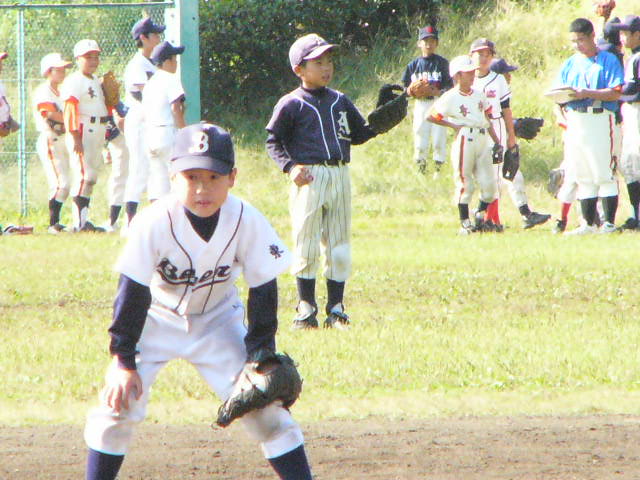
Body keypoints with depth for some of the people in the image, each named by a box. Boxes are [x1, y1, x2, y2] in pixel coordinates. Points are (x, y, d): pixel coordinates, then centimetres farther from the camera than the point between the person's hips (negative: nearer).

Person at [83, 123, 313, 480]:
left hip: (219, 320, 1)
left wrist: (260, 358, -13)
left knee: (265, 404, -8)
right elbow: (133, 291, -20)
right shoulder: (155, 222, -28)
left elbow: (264, 292, -12)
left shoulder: (247, 222, -23)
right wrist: (123, 360, -20)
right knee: (119, 404, -14)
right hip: (157, 319, -1)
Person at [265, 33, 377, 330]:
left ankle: (335, 308, 13)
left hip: (339, 175, 5)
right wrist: (289, 166, -15)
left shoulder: (340, 101, 13)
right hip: (309, 178, -5)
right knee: (306, 246, -2)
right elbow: (273, 140, -1)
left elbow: (359, 134, 20)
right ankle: (306, 308, 7)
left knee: (340, 247, 6)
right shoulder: (291, 104, -3)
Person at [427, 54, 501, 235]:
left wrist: (497, 143, 16)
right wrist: (453, 126, -7)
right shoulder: (450, 98, -6)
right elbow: (431, 116, -3)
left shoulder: (479, 94, 12)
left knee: (489, 185, 1)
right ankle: (465, 223, 4)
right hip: (464, 141, -6)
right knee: (465, 184, -3)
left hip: (483, 141, 6)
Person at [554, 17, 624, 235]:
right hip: (574, 122, 6)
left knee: (604, 173, -8)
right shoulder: (569, 64, 17)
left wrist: (587, 93, -21)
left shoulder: (608, 61, -1)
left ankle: (609, 223, -7)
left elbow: (615, 93, -11)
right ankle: (588, 223, 9)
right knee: (583, 176, 7)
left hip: (600, 118, -6)